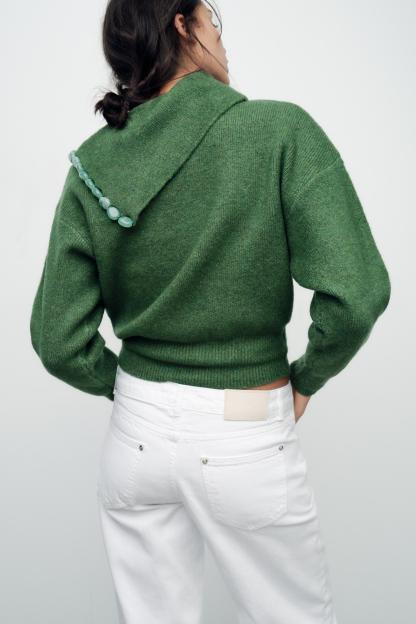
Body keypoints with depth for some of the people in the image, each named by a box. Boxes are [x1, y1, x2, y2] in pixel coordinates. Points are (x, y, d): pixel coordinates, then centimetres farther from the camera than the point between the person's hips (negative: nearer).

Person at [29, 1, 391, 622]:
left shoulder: (92, 169, -5)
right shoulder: (280, 129, -15)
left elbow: (59, 342, -6)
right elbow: (354, 294, -22)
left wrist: (133, 387, 12)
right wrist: (305, 380, -4)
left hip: (137, 435, 4)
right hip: (246, 444, -3)